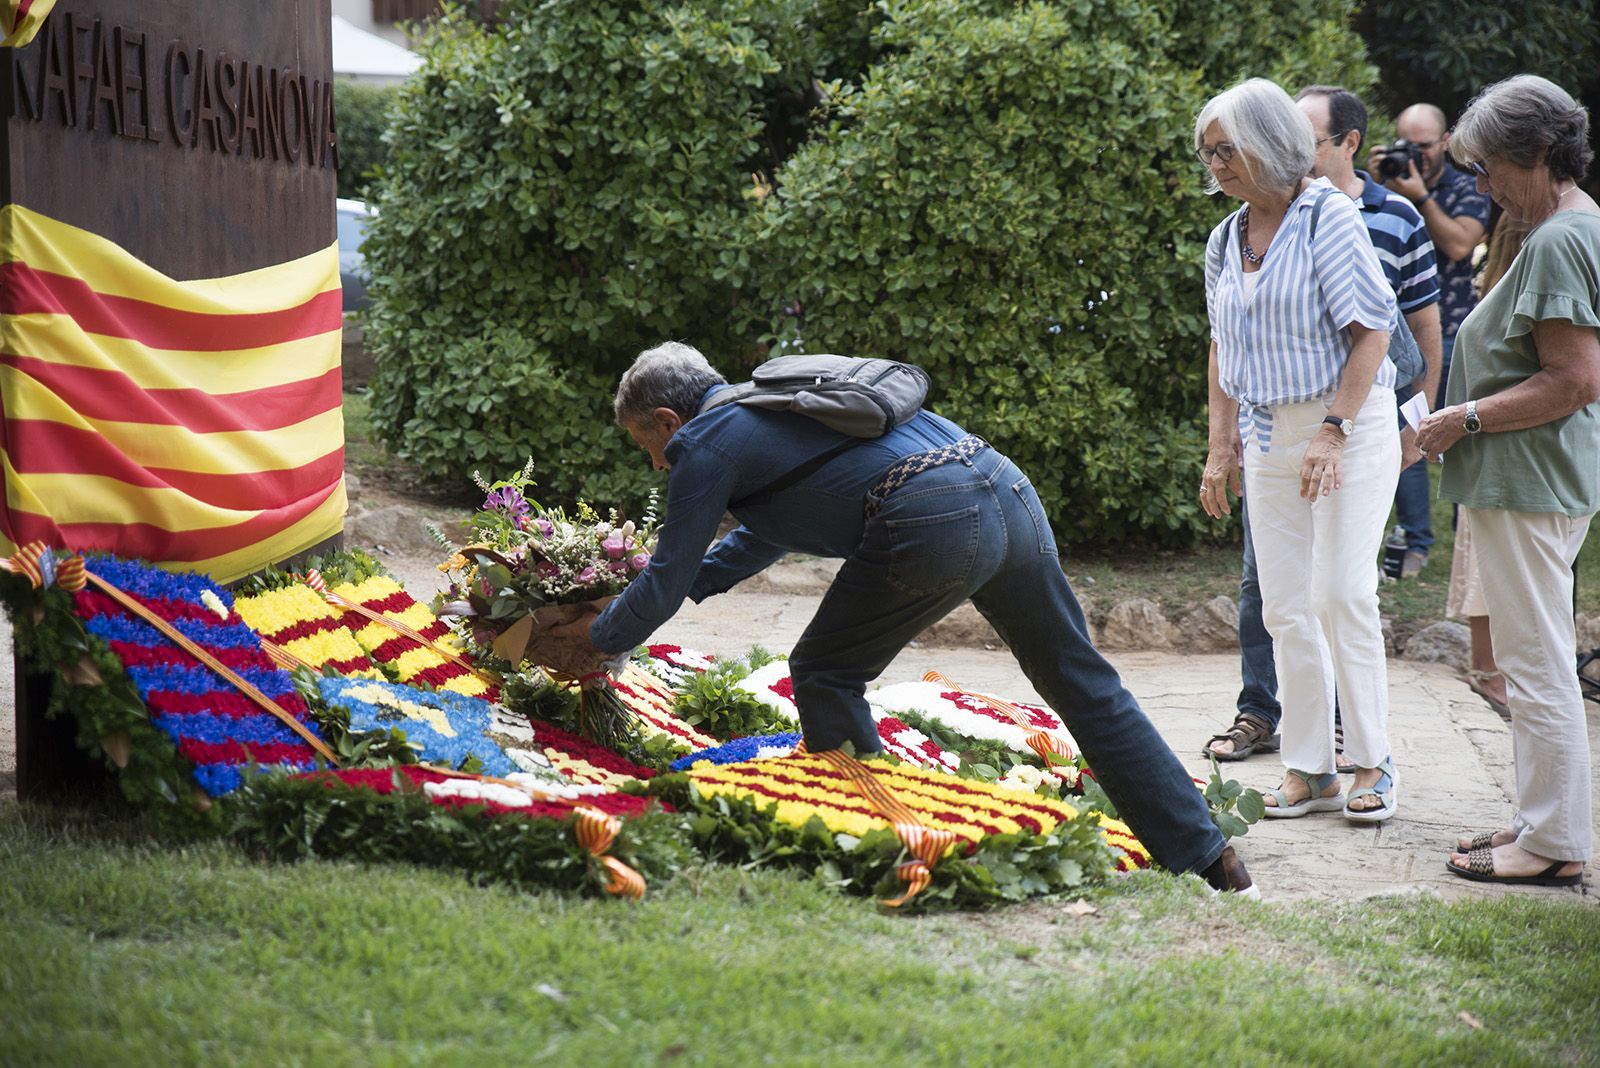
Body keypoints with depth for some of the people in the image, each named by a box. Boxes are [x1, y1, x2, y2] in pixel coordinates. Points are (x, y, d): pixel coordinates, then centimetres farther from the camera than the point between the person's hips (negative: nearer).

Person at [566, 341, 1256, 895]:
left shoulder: (704, 445, 7)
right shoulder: (769, 400, 32)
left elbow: (665, 583, 10)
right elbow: (767, 531, 46)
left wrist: (594, 641, 26)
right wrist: (693, 583, 46)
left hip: (935, 524, -9)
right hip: (1008, 490, 9)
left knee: (825, 677, 12)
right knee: (1082, 682, 15)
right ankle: (1207, 857, 17)